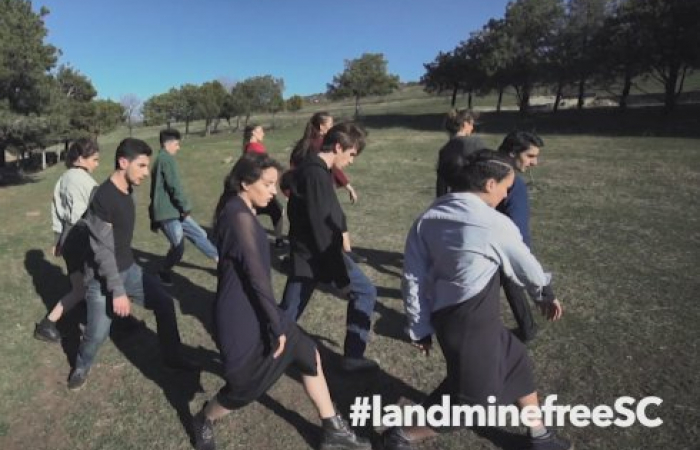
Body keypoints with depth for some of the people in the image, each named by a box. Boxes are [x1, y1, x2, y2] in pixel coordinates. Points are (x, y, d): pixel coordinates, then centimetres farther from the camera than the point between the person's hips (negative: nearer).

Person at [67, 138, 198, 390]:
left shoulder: (128, 191, 0)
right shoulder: (103, 197, -25)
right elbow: (102, 249, -25)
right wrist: (118, 291, -25)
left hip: (129, 269, 8)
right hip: (102, 277, -8)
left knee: (164, 303, 7)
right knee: (98, 332, 2)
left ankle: (172, 358, 23)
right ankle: (81, 368, 34)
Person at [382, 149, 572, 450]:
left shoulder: (429, 218, -1)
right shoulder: (495, 224, -18)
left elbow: (413, 278, 0)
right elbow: (526, 267, 0)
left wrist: (419, 329, 10)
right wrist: (545, 293, 22)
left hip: (448, 316, 8)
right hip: (472, 323, -8)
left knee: (516, 362, 26)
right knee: (469, 398, 14)